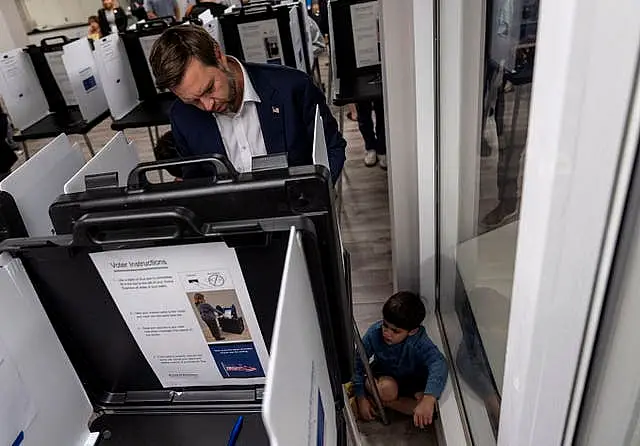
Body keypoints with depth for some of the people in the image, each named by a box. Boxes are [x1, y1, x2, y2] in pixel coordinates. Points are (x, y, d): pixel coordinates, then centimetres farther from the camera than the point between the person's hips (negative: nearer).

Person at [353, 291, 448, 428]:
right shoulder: (374, 333, -26)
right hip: (384, 376, 0)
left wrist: (428, 400, -62)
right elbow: (358, 363, -17)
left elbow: (438, 363, -46)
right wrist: (361, 398, -19)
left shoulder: (419, 341, -31)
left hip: (413, 383, 1)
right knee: (388, 389, -36)